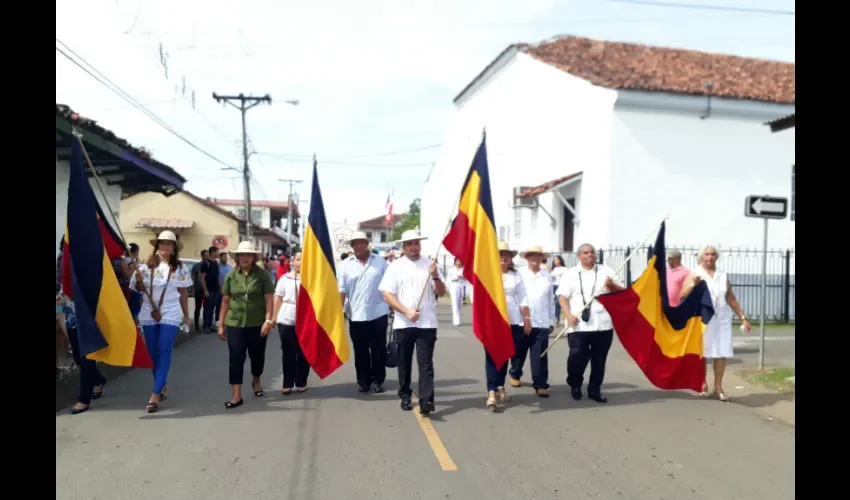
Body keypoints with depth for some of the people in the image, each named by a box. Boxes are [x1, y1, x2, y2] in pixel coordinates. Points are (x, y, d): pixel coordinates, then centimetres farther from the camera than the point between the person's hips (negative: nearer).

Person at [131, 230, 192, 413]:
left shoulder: (180, 267, 0)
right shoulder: (147, 265, 2)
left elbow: (183, 292, 5)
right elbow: (138, 289, 8)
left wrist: (186, 315, 8)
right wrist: (139, 280, -15)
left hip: (170, 314, -2)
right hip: (149, 314, 3)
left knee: (164, 352, -8)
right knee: (153, 352, 10)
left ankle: (155, 395, -9)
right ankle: (162, 384, 29)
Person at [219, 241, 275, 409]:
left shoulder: (262, 274, -5)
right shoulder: (231, 275, 3)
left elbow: (269, 299, -6)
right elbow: (225, 301, 7)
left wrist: (268, 320, -15)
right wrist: (221, 324, 7)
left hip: (257, 323, -1)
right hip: (235, 323, 1)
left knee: (257, 355, 13)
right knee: (236, 358, -1)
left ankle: (256, 381, 42)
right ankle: (237, 396, 5)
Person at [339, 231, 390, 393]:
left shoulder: (380, 262, 1)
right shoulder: (345, 265, 0)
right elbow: (341, 291, -2)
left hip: (378, 313, 0)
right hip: (356, 315, 0)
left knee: (378, 349, 8)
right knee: (360, 351, 10)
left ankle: (378, 380, 20)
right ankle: (363, 380, 22)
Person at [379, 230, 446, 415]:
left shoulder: (429, 265, 6)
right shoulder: (395, 266, 2)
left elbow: (441, 293, 4)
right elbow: (387, 295, -3)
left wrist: (435, 277, -14)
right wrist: (407, 311, -13)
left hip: (427, 323, 0)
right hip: (403, 323, 0)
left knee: (425, 363, -4)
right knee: (404, 362, 11)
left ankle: (426, 400, -7)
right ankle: (405, 396, 26)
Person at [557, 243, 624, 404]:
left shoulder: (606, 271, 11)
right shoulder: (570, 273, 6)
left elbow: (622, 291, 12)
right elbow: (562, 296, 1)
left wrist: (612, 285, -9)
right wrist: (568, 315, -12)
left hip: (603, 324, 2)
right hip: (579, 325, -2)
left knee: (599, 359, 7)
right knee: (577, 355, -8)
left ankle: (594, 390, 23)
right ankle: (575, 384, 19)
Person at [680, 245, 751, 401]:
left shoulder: (723, 276, 13)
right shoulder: (694, 274, 0)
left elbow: (731, 299, 16)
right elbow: (682, 296, -9)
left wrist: (743, 317, 12)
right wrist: (693, 285, -26)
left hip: (722, 319, 3)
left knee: (722, 353, -2)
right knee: (701, 352, 3)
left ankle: (718, 387, 7)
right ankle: (703, 382, 18)